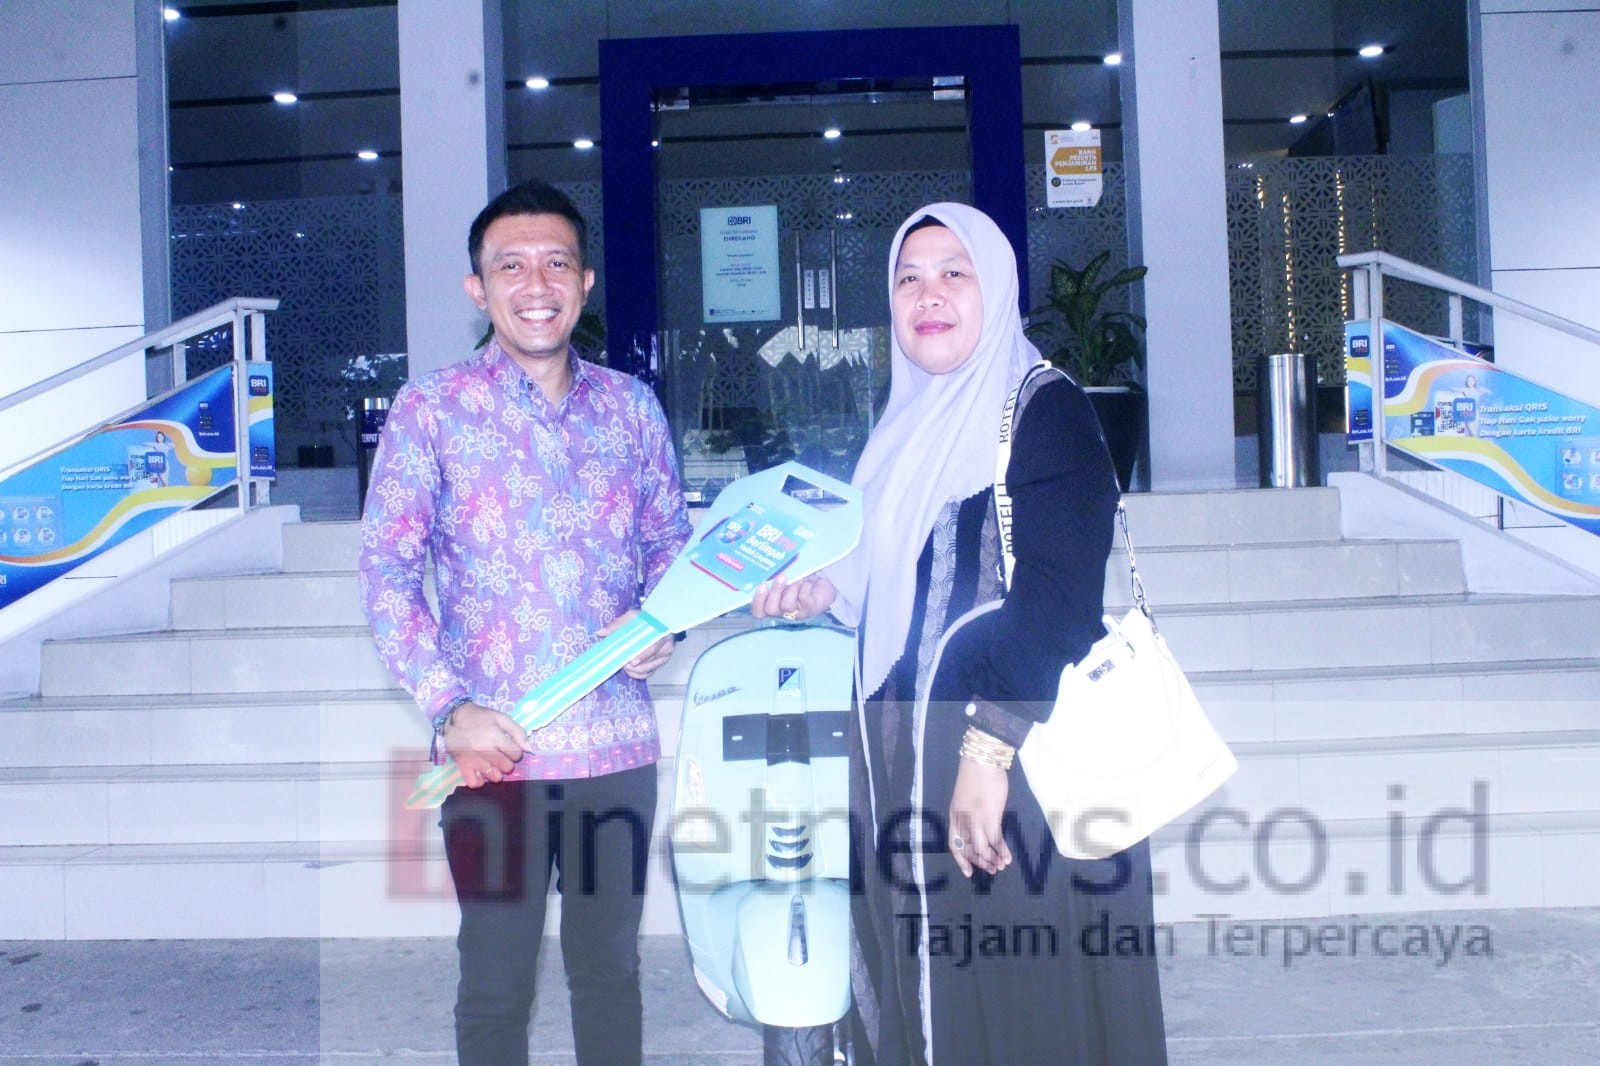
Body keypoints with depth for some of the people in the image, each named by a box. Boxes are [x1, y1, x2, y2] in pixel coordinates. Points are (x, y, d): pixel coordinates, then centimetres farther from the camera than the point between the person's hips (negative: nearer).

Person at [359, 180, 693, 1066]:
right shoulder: (430, 410, -2)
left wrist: (662, 623, -8)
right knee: (495, 978, 9)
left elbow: (671, 539, 13)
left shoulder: (630, 406, 6)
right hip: (493, 748, -2)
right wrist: (447, 706, -15)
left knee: (610, 965, 16)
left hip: (619, 742, 3)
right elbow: (385, 570, -5)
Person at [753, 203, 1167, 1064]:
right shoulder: (910, 426, 16)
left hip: (1024, 759, -7)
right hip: (907, 758, 7)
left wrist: (990, 747, -25)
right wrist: (828, 593, 8)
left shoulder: (1045, 410, -7)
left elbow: (1054, 597, -18)